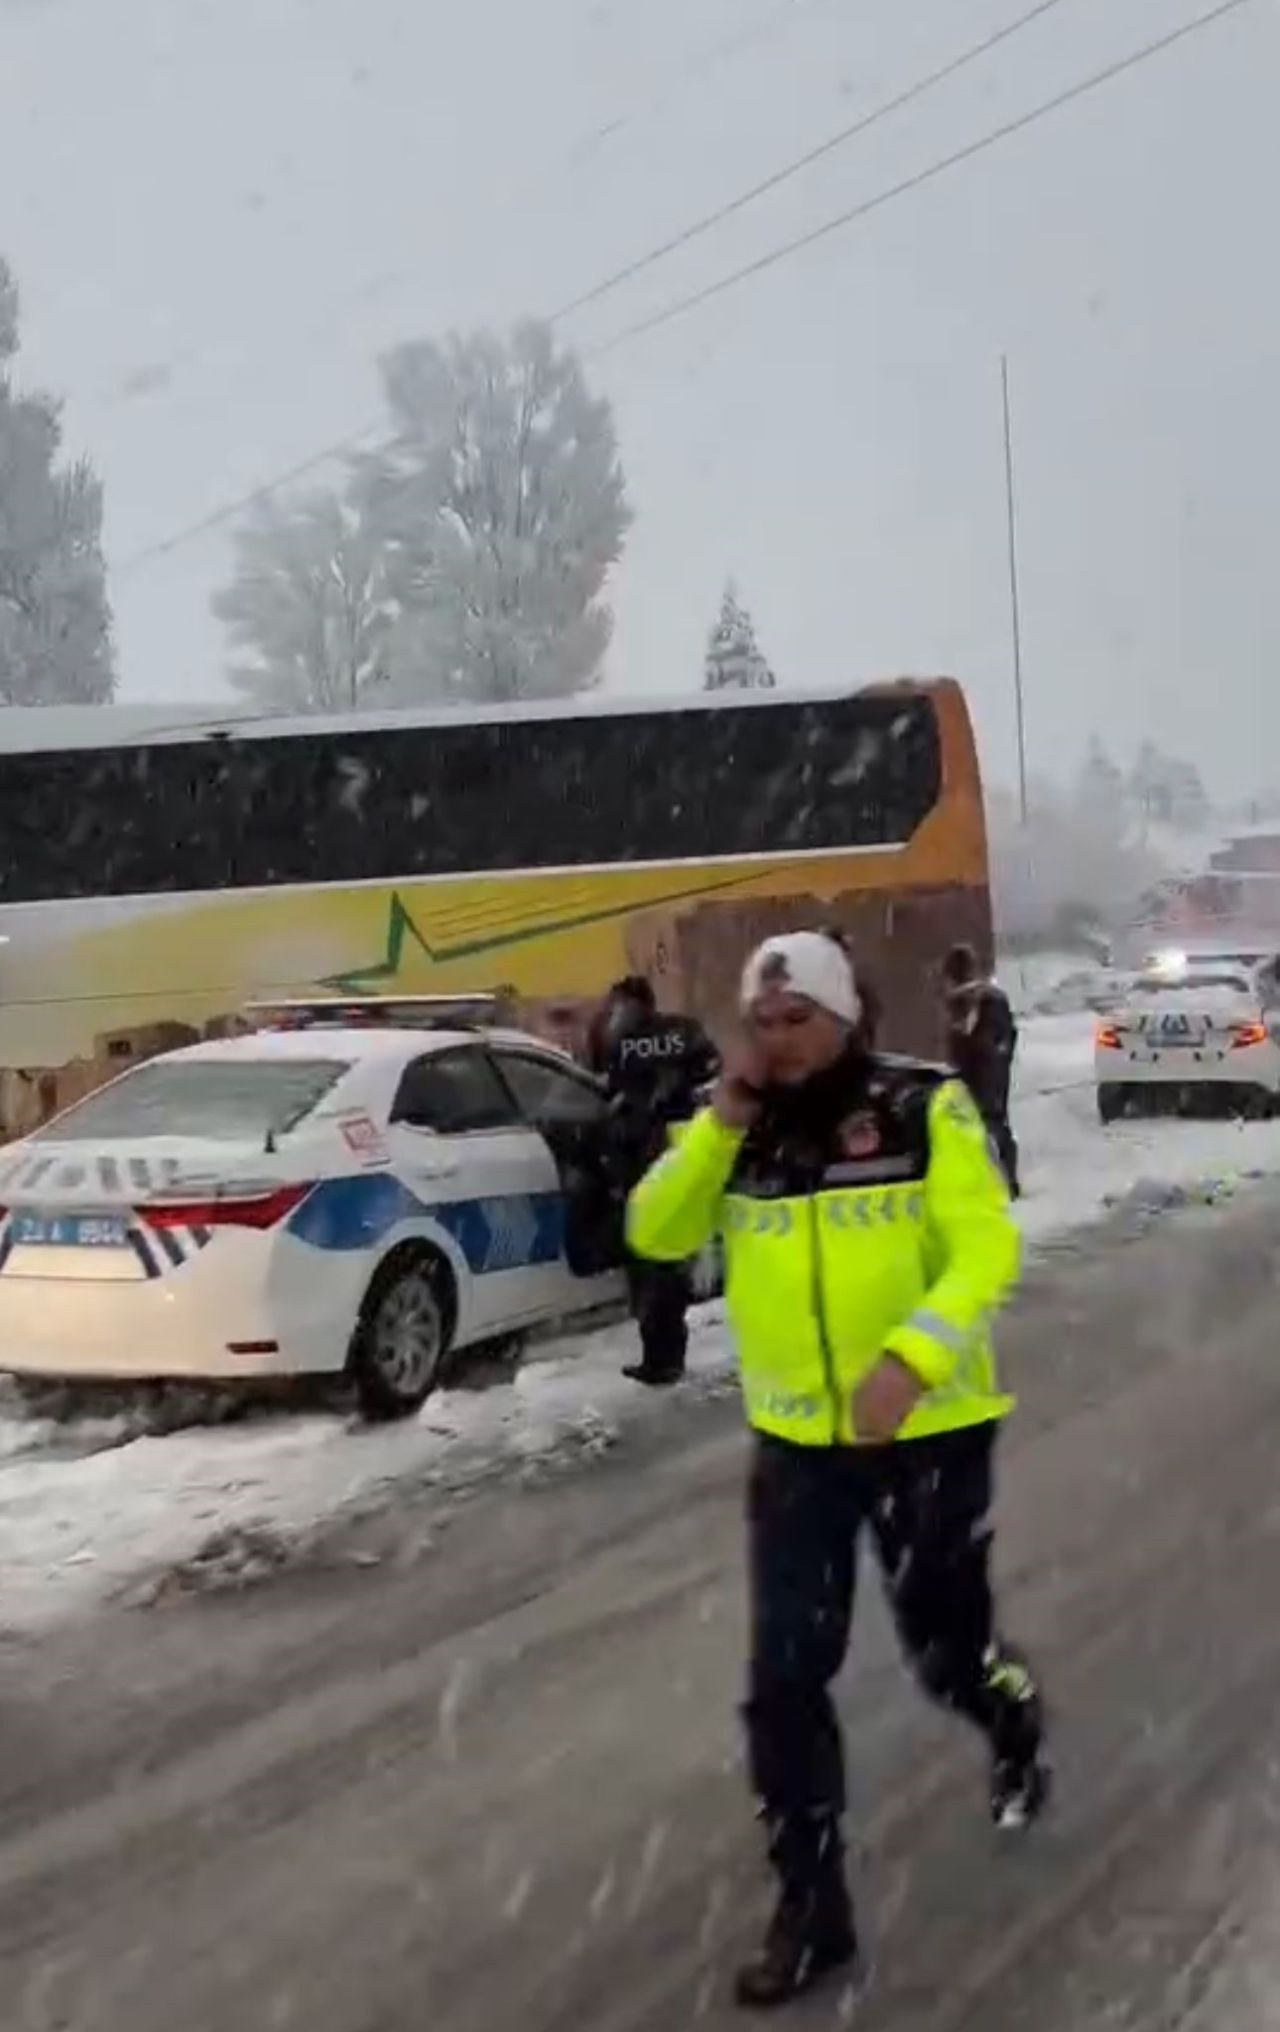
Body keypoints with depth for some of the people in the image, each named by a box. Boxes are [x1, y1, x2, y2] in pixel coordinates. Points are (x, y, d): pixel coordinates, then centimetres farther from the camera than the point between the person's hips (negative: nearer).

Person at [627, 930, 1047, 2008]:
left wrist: (910, 1358, -30)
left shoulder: (923, 1107, -11)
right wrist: (719, 1125, -16)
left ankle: (1016, 1725, 49)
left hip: (930, 1429, -3)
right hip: (796, 1440, 3)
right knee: (785, 1677, 1)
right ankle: (811, 1907, 15)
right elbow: (655, 1234, -4)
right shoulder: (741, 1126, 2)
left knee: (947, 1646, 12)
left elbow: (985, 1248, -16)